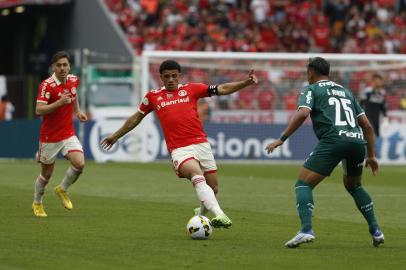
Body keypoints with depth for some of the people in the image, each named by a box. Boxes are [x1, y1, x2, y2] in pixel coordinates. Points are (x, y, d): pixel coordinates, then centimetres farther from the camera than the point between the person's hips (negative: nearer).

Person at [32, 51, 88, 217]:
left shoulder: (73, 80, 0)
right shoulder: (47, 85, -18)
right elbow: (39, 110, -27)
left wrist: (77, 111, 16)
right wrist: (59, 102, -35)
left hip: (68, 134, 4)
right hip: (49, 136, -4)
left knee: (79, 163, -17)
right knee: (47, 173, 7)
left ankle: (62, 189, 12)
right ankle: (37, 204, 33)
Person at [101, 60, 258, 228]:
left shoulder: (191, 89, 12)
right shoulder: (153, 96, 13)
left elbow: (222, 89, 10)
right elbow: (137, 117, 27)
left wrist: (245, 83, -4)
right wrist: (115, 136, 32)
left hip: (201, 145, 2)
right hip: (179, 150, -2)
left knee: (213, 189, 4)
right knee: (197, 176, -30)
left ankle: (200, 214, 36)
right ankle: (220, 215, -45)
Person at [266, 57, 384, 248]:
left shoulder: (311, 90, 14)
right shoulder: (345, 91, 31)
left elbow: (302, 113, -7)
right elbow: (367, 125, 26)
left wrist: (282, 139, -6)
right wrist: (371, 156, 30)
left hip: (333, 140, -6)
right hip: (358, 141, 6)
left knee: (303, 184, -1)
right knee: (353, 185, 30)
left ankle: (306, 230, -22)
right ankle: (375, 231, 22)